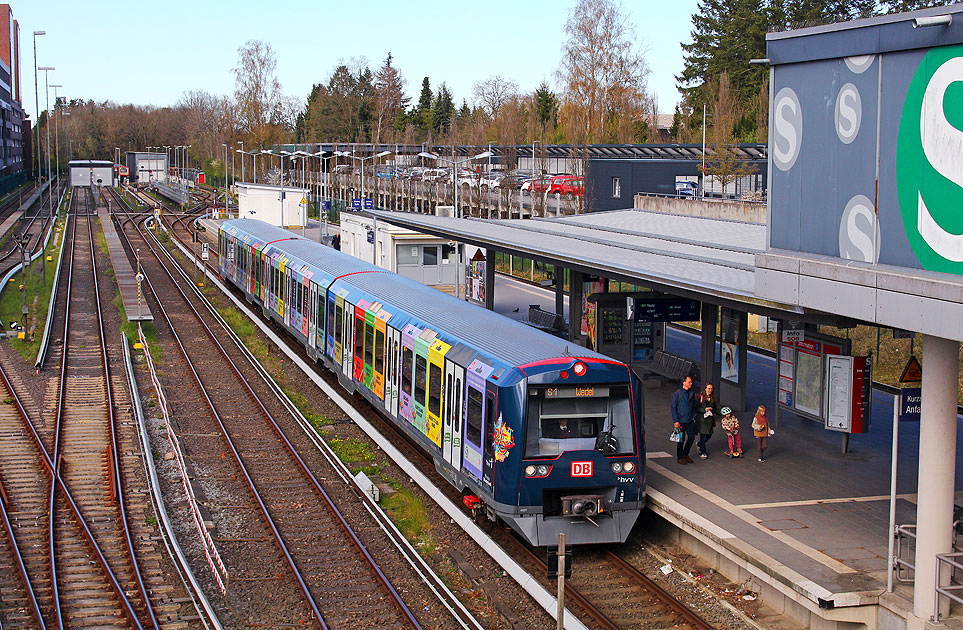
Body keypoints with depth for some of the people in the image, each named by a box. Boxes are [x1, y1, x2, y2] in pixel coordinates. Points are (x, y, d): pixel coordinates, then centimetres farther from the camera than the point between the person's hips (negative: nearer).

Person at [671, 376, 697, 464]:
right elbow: (673, 408, -8)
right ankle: (680, 457, 16)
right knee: (681, 440, 2)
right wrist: (675, 421, -13)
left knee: (691, 438, 5)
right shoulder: (678, 393, -8)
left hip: (690, 421, 5)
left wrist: (694, 417, 9)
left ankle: (685, 454, 25)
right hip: (681, 422, -5)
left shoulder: (691, 393, 8)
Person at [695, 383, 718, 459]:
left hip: (709, 420, 6)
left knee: (709, 435, 10)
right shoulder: (700, 398, -8)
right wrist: (704, 410, -18)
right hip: (701, 419, -6)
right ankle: (703, 453, 10)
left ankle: (699, 445, 40)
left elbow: (716, 409, 17)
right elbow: (695, 408, -10)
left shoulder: (713, 399, 8)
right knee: (703, 436, -5)